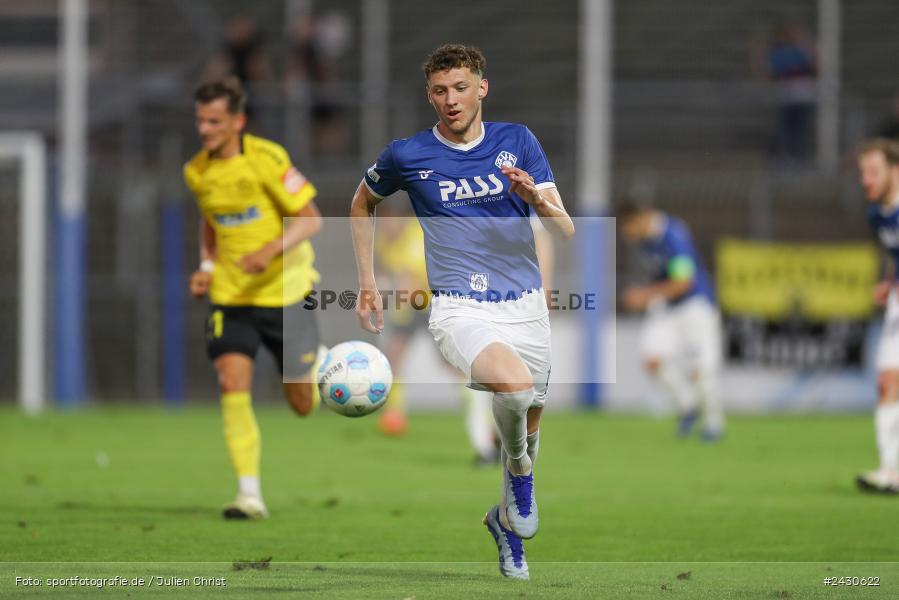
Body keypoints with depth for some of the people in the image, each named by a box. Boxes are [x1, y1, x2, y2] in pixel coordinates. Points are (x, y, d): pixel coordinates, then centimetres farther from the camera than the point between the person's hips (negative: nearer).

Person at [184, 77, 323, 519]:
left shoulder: (267, 159, -14)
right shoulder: (196, 171, 3)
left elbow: (311, 218, -13)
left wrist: (270, 250, -28)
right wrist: (207, 267, 6)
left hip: (283, 291, -3)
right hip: (230, 295, 4)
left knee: (303, 403, 4)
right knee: (232, 386, -16)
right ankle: (249, 494, -14)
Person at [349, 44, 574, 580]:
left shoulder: (518, 142, 3)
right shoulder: (408, 155, -1)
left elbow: (566, 231, -1)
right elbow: (363, 204, 20)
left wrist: (537, 198, -23)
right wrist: (368, 283, 16)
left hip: (526, 308, 3)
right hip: (460, 309, -3)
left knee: (529, 427, 9)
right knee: (515, 385, -32)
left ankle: (507, 520, 37)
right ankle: (519, 473, -3)